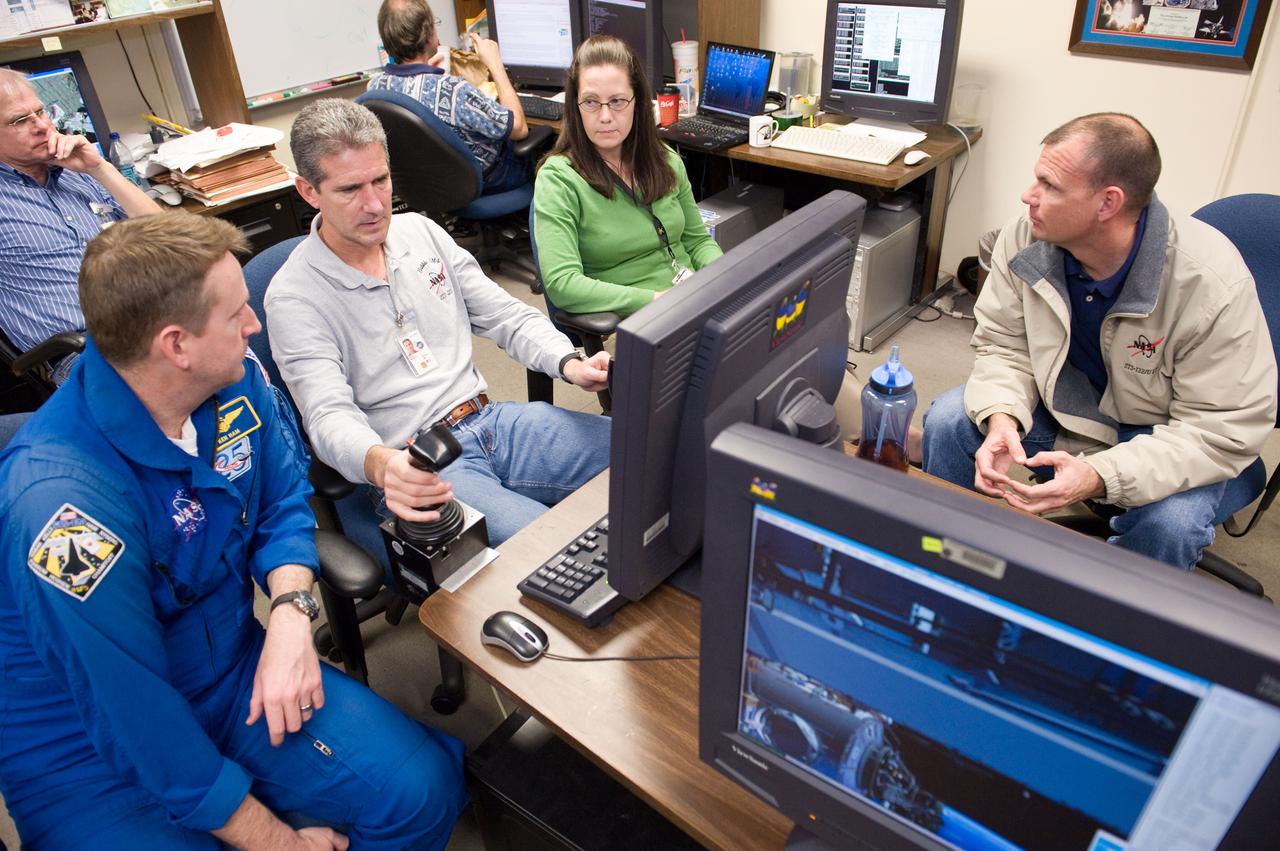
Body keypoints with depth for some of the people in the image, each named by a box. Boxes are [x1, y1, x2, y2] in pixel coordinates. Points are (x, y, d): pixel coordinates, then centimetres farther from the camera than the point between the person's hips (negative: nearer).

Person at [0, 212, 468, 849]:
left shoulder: (234, 381, -9)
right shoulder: (61, 506, -30)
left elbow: (284, 503, 4)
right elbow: (140, 719, -24)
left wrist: (291, 614, -17)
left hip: (233, 672, 5)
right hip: (90, 752, -4)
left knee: (423, 789, -13)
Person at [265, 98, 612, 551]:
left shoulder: (420, 231, 11)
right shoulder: (293, 298, -7)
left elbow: (506, 316, 13)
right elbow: (329, 417, -19)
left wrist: (569, 362, -8)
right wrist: (380, 464, -43)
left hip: (490, 419, 7)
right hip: (410, 466, -6)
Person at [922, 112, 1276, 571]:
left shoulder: (1213, 284, -30)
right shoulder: (1025, 239, -19)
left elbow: (1224, 432, -26)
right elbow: (1004, 345, -9)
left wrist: (1100, 477, -42)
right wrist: (1002, 420, -32)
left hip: (1162, 435, -3)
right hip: (1061, 404, 4)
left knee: (1169, 522, -32)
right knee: (947, 420, -17)